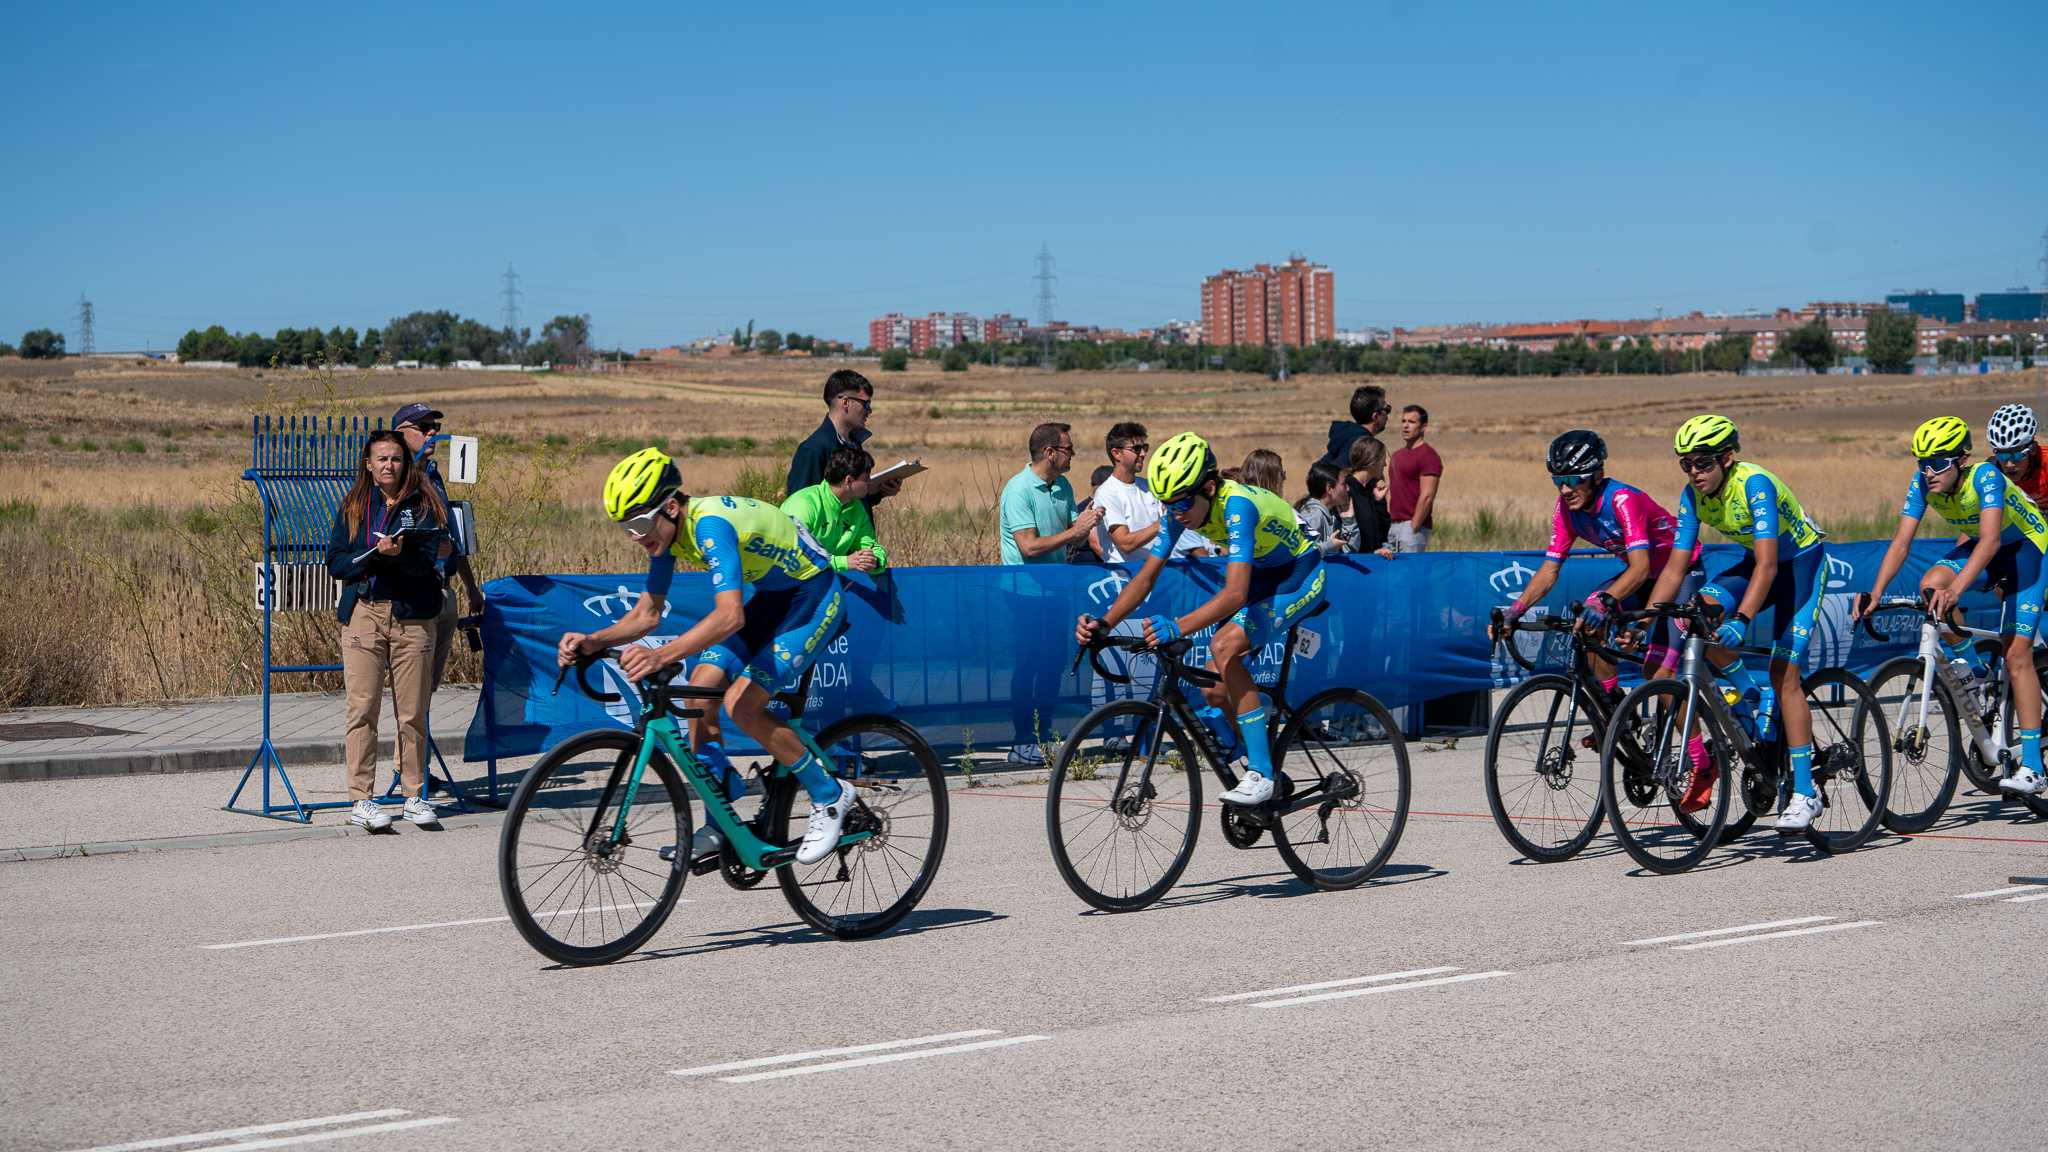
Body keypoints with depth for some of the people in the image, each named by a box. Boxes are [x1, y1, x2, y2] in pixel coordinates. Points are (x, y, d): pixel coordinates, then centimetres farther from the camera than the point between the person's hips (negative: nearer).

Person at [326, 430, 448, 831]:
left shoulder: (423, 504, 6)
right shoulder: (353, 506, 11)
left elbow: (426, 561, -5)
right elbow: (335, 562, 5)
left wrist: (400, 553, -24)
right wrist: (372, 555, -12)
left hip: (412, 615, -1)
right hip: (363, 611, 1)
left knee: (413, 711, 2)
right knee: (362, 709, -5)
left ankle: (415, 797, 12)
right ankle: (360, 800, -2)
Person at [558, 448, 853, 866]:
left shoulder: (710, 524, -33)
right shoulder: (666, 531, -5)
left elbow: (730, 616, -45)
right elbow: (646, 614, 1)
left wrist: (660, 656, -54)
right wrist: (593, 641, -17)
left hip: (814, 596, -9)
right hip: (770, 595, 9)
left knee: (741, 704, -19)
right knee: (700, 690, -5)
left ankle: (830, 797, -1)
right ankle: (719, 824, 7)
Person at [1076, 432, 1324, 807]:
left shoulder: (1237, 504, -35)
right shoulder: (1179, 511, -13)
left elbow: (1236, 593, -44)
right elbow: (1146, 577, -8)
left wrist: (1178, 627, -55)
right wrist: (1104, 623, -23)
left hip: (1298, 576, -8)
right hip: (1257, 574, 8)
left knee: (1225, 646, -29)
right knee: (1215, 690, -3)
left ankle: (1261, 775, -25)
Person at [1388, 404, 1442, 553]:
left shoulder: (1428, 456, -9)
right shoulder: (1397, 456, 19)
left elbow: (1427, 497, -16)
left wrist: (1413, 528, -18)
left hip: (1414, 525, -9)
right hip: (1394, 524, 9)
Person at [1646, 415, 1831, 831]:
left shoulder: (1755, 484, -31)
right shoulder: (1693, 496, -12)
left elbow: (1768, 565, -37)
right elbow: (1676, 567, -10)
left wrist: (1742, 620, -49)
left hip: (1801, 562, -6)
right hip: (1759, 561, 6)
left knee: (1784, 673, -15)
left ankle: (1805, 792, -10)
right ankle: (1756, 699, -1)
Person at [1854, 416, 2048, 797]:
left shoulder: (1985, 477, -34)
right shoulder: (1922, 484, -19)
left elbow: (1991, 540, -46)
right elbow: (1901, 543, -21)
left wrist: (1955, 590, -58)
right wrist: (1874, 594, -34)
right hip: (1978, 546, 5)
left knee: (2017, 654, -14)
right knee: (1931, 585, -26)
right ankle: (1968, 665, -1)